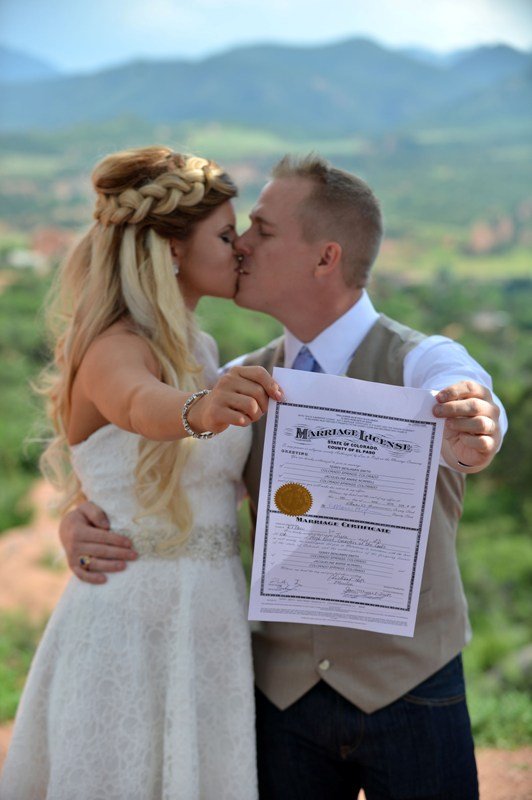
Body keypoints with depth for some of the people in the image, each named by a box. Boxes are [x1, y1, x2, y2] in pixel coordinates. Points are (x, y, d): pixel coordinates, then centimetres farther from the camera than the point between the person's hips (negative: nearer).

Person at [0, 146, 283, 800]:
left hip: (205, 622, 8)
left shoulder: (198, 349, 11)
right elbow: (142, 404, -42)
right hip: (132, 620, -8)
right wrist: (200, 412, -61)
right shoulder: (116, 350, -16)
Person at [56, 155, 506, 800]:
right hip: (283, 693, 3)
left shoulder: (426, 364, -11)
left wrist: (473, 434, -56)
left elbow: (455, 436, -32)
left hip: (407, 694, -3)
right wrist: (79, 520, -15)